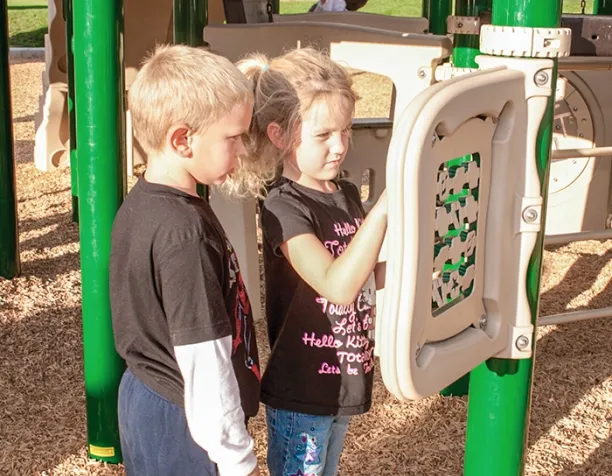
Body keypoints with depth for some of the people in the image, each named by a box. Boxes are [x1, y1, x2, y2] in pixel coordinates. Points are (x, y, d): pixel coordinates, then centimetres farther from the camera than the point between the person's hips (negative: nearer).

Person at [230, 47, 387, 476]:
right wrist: (383, 210, -39)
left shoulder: (347, 196, 3)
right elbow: (337, 285, -34)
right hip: (299, 393, -7)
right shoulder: (285, 208, -21)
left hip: (343, 381, 8)